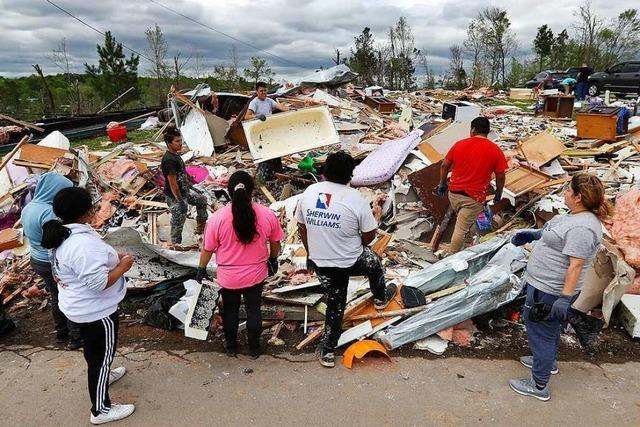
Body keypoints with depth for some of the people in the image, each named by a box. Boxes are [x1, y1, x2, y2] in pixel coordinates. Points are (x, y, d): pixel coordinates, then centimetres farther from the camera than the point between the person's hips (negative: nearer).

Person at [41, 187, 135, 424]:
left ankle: (101, 376, 55)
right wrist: (122, 266, -19)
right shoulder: (83, 243, -33)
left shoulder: (62, 236, -1)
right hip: (96, 311, -10)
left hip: (78, 306, 10)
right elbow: (99, 282, -33)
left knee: (92, 348, 30)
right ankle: (101, 410, 21)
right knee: (102, 355, 6)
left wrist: (112, 259, 5)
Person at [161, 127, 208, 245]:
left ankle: (200, 227, 37)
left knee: (202, 200, 25)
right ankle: (176, 244, 21)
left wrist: (190, 185, 23)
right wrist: (180, 201, -25)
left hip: (185, 191, 10)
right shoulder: (169, 160, -27)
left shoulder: (176, 155, 4)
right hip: (175, 197, -10)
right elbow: (173, 184, -27)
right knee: (178, 223, 3)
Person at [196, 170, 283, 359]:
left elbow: (207, 248, -8)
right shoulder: (268, 215, -17)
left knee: (230, 311, 22)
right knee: (254, 311, 20)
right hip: (255, 275, 1)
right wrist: (273, 260, 17)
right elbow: (275, 243, -2)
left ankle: (231, 347, 40)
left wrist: (201, 269, 9)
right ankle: (254, 349, 35)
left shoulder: (217, 218, -21)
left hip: (228, 277, -1)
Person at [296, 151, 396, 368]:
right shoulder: (355, 199, -20)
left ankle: (327, 352, 28)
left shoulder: (309, 192, -8)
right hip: (351, 263, -3)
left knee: (334, 305, 21)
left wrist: (311, 253, 18)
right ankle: (380, 298, 55)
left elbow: (302, 227, 3)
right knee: (374, 262, 30)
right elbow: (369, 235, -11)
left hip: (320, 264, 3)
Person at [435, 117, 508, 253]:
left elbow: (444, 165, 4)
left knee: (462, 221, 28)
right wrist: (498, 194, 12)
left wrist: (443, 184, 18)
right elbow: (500, 176, -4)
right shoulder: (495, 150, -8)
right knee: (461, 229, 3)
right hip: (474, 198, -4)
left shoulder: (460, 144, -2)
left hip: (454, 192, 4)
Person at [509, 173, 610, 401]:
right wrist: (534, 234, 19)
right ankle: (548, 362, 50)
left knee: (540, 331, 1)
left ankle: (539, 385, 15)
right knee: (549, 327, 28)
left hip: (549, 291, -10)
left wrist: (565, 298, -28)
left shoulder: (582, 227, -27)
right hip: (544, 284, 10)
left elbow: (576, 265, -29)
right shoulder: (577, 215, 5)